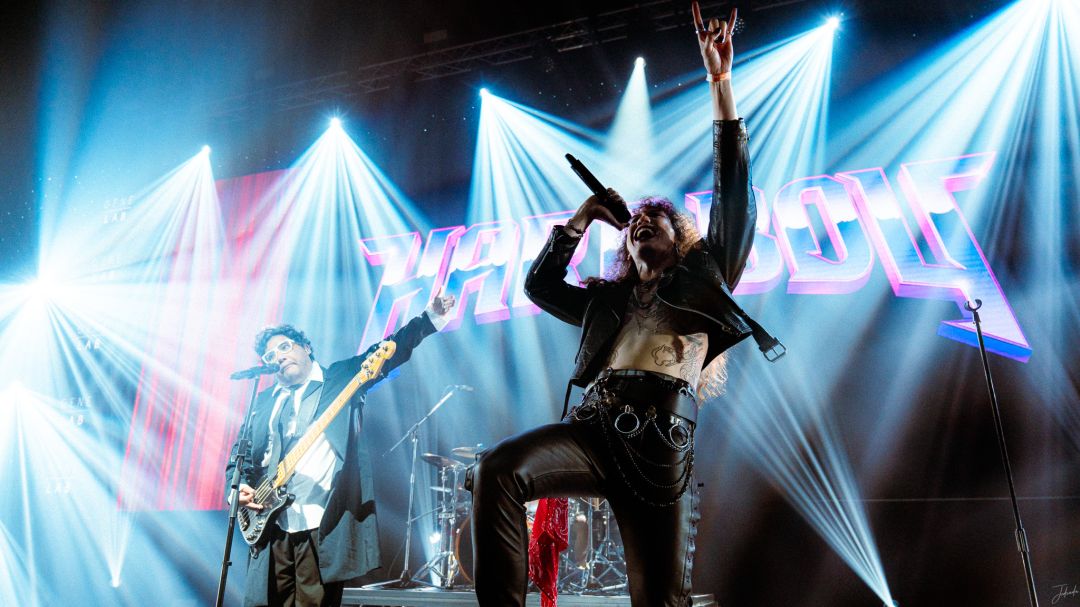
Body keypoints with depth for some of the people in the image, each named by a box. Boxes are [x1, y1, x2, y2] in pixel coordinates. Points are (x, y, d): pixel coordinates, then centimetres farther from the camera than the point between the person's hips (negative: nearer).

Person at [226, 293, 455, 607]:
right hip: (271, 524, 4)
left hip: (325, 523, -4)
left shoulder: (341, 378, 8)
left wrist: (430, 317, -14)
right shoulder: (264, 401, 19)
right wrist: (241, 486, -2)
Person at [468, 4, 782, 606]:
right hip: (595, 427, 3)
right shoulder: (609, 298, 29)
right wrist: (583, 217, 29)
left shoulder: (704, 279, 19)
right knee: (499, 467, -26)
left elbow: (734, 192, 11)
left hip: (662, 449, -2)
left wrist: (720, 79, 7)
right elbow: (539, 285, 29)